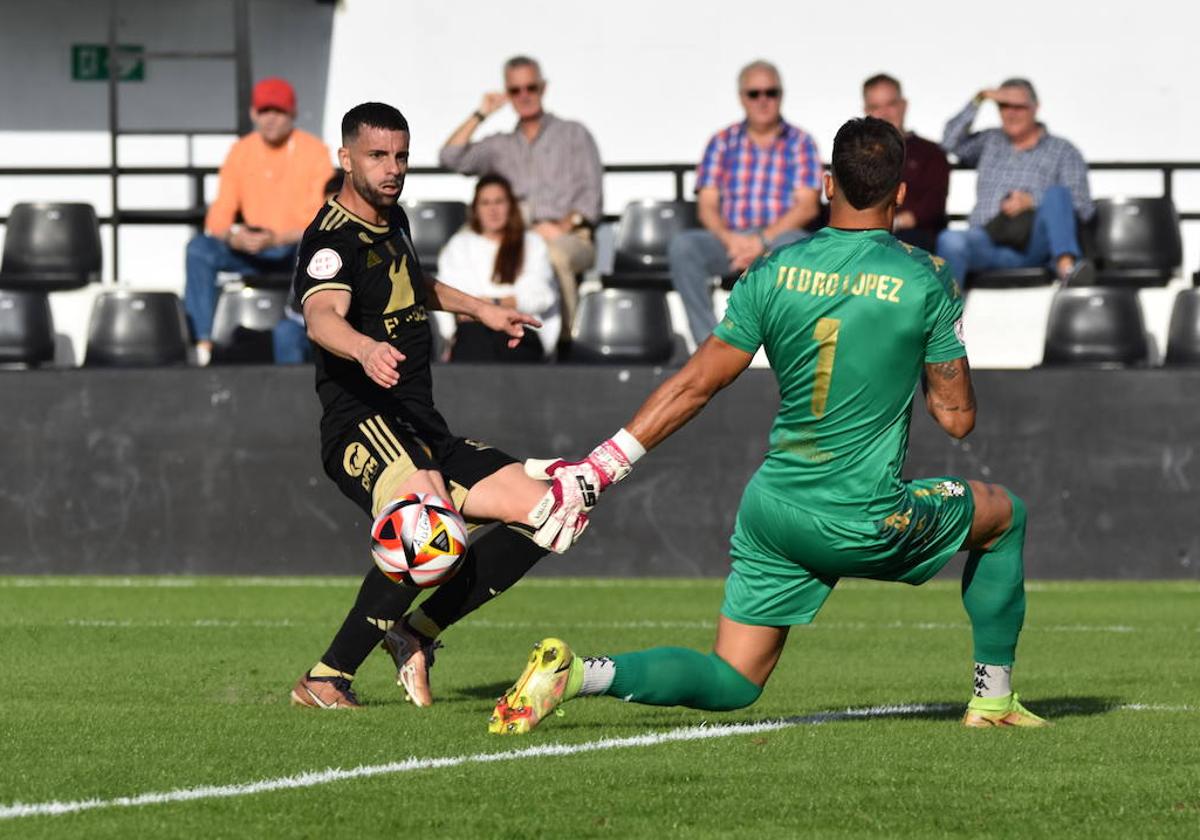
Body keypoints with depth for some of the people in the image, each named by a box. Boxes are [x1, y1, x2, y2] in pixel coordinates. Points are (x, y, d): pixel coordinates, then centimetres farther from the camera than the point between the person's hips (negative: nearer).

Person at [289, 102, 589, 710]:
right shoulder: (333, 241, -12)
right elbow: (322, 316, -35)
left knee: (545, 514, -2)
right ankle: (326, 679, -29)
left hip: (424, 432, 9)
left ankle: (414, 634, 3)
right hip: (362, 426, -9)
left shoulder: (393, 221, 16)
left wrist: (480, 310, 44)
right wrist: (366, 348, -54)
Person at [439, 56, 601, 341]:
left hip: (569, 237, -2)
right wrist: (481, 114, 17)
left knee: (554, 253, -41)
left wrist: (563, 226, -9)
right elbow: (450, 157, 13)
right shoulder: (501, 146, 28)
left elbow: (592, 197, 9)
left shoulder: (574, 134, 19)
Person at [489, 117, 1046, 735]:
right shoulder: (925, 281, -8)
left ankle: (580, 674, -14)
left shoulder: (773, 273, 0)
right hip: (865, 526, -3)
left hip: (771, 509, 3)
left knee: (730, 682, 12)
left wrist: (597, 468, 7)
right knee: (1003, 513, 24)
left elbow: (693, 386, 1)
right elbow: (957, 418, -2)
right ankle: (993, 696, 26)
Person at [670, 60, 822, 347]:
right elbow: (707, 207, 8)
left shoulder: (799, 142, 10)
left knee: (795, 244, -39)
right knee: (681, 246, -29)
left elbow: (808, 206, -1)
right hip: (729, 238, 2)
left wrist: (763, 240, -14)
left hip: (778, 237, -2)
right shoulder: (723, 142, 15)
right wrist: (729, 238, -13)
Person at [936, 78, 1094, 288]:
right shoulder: (989, 142, 29)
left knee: (1056, 192, -31)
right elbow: (951, 142, 10)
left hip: (1035, 243, -2)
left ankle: (1066, 265, -55)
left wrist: (1032, 202, -8)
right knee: (950, 241, -33)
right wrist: (978, 101, 5)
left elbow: (1083, 208, 6)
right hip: (988, 240, 2)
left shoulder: (1062, 151, 17)